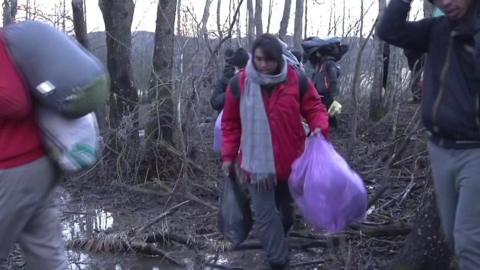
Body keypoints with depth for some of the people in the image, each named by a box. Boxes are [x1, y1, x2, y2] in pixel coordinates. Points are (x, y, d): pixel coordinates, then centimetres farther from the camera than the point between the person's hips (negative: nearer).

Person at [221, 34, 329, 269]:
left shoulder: (296, 80, -8)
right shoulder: (240, 83, -7)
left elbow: (314, 108, 0)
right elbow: (230, 123, 1)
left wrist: (319, 127, -22)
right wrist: (228, 155, -1)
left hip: (289, 160, 2)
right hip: (256, 162, -1)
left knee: (285, 207, 23)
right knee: (265, 215, -6)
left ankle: (279, 246, 49)